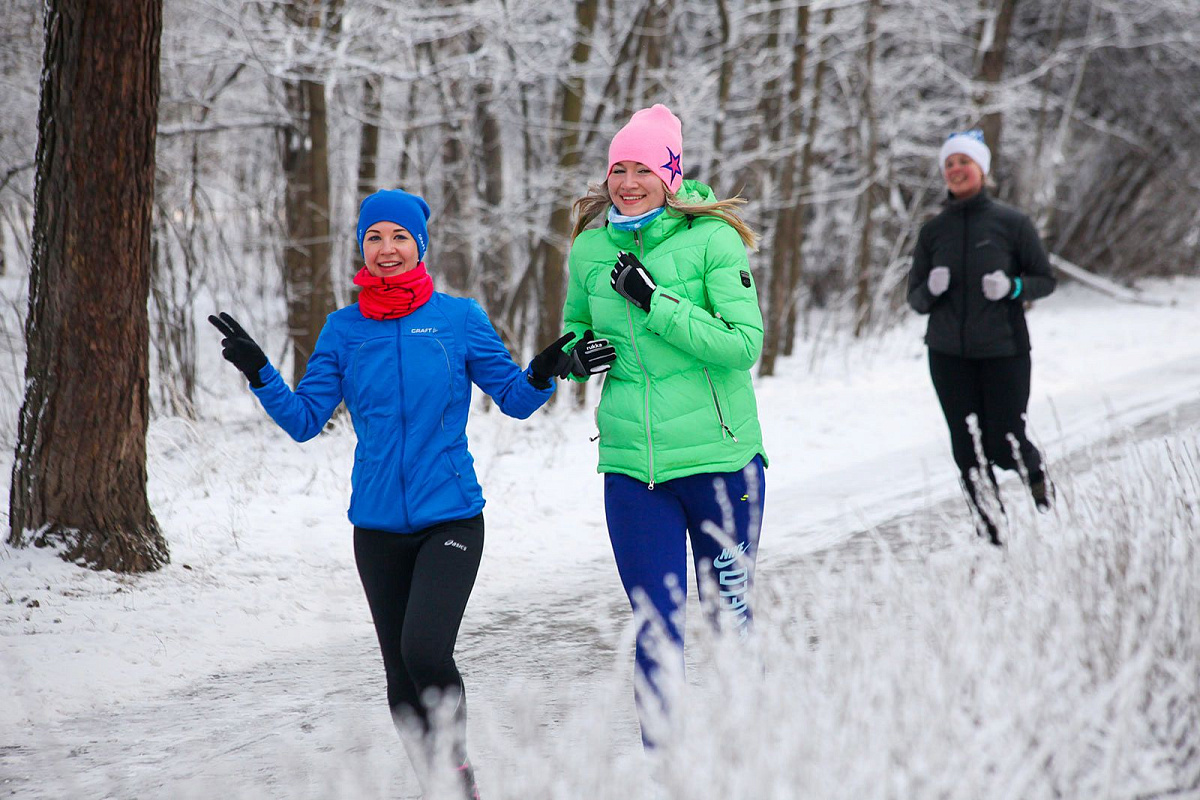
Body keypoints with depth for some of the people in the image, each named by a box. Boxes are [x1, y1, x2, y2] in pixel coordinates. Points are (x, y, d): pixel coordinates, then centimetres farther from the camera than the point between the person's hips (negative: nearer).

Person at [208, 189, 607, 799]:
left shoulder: (459, 318, 0)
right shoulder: (344, 329, 5)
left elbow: (515, 399, 6)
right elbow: (304, 420, 3)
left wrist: (544, 373, -14)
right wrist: (259, 374, -10)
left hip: (451, 519, -3)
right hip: (378, 526, 3)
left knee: (425, 650, -23)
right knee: (401, 678, 8)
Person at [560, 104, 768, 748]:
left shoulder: (711, 239, -8)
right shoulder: (590, 249, 5)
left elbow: (745, 343, -15)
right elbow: (577, 326, 21)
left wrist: (656, 301, -20)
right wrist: (578, 353, -2)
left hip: (719, 459, -3)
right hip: (632, 468, 3)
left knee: (729, 621, 9)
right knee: (656, 633, 3)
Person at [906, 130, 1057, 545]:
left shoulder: (1011, 223, -2)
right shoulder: (933, 230, 7)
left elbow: (1046, 280, 3)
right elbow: (915, 299, 10)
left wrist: (1013, 287, -17)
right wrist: (932, 289, -13)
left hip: (1004, 350, -3)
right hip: (949, 355, 3)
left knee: (1005, 448, -3)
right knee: (968, 453, 1)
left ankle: (1038, 475, 31)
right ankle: (994, 537, 13)